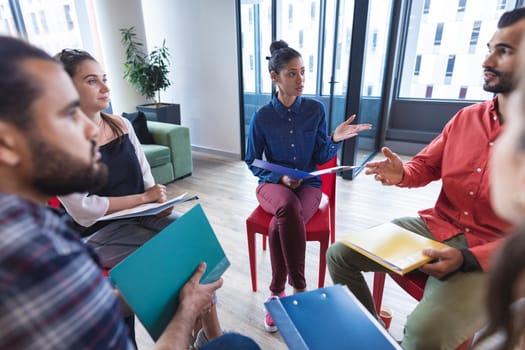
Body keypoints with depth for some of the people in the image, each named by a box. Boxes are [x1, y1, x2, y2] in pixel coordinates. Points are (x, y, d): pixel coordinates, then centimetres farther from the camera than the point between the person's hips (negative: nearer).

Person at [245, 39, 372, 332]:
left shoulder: (316, 109, -2)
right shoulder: (262, 117, -4)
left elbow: (320, 158, -1)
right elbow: (252, 162, 2)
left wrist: (336, 139, -20)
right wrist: (280, 177, -13)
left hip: (308, 184, 1)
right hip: (273, 184, 0)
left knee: (279, 226, -32)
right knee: (287, 206, -37)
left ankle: (278, 292, -7)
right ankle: (299, 287, -18)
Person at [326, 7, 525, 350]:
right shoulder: (466, 117, 4)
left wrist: (467, 259, -27)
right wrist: (401, 174, -11)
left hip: (492, 256, -5)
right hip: (434, 227, 6)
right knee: (339, 254, -3)